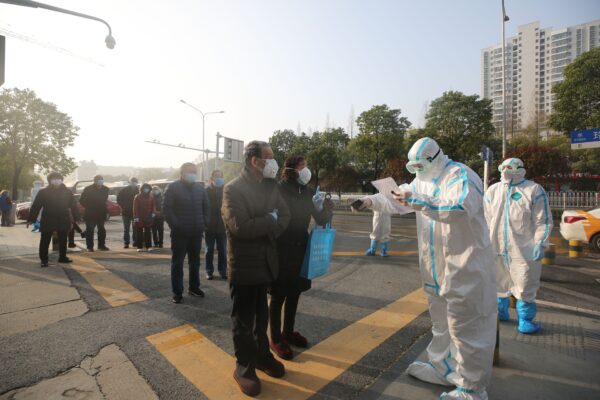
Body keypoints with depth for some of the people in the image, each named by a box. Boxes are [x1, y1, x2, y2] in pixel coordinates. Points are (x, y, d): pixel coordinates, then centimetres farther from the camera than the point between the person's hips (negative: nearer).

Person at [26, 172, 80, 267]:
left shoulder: (67, 192, 2)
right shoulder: (43, 192, -2)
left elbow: (73, 206, 3)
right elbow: (35, 206, -2)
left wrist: (77, 218, -2)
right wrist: (31, 219, -4)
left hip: (63, 221, 2)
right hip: (47, 221, -2)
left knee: (63, 240, 13)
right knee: (45, 241, 3)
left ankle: (62, 257, 27)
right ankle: (44, 260, 14)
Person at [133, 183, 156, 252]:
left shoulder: (151, 197, 7)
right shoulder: (138, 197, -2)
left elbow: (153, 206, 12)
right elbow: (135, 208, -5)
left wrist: (153, 213, -5)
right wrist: (136, 217, -11)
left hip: (148, 218, 2)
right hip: (140, 218, -2)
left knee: (148, 232, 5)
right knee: (140, 233, 4)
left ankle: (147, 246, 11)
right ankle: (140, 247, 9)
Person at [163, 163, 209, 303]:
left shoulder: (200, 188, 9)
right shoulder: (173, 188, -5)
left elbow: (205, 207, 15)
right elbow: (167, 208, -9)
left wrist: (204, 223, 4)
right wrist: (175, 225, -14)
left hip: (197, 232, 5)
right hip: (180, 232, -4)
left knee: (195, 261, 14)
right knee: (177, 262, 3)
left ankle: (194, 287, 28)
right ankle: (177, 292, 12)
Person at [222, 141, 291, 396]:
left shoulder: (271, 186, 5)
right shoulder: (233, 189, -16)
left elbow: (284, 216, 1)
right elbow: (240, 226, -27)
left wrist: (265, 230, -16)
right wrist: (270, 220, -16)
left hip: (266, 262, 6)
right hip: (244, 265, -6)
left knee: (261, 315, 22)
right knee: (243, 319, 11)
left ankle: (262, 356, 42)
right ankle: (244, 367, 30)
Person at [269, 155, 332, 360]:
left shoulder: (308, 192, 4)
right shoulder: (278, 190, -12)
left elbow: (320, 220, 4)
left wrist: (326, 210, -18)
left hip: (300, 250, 6)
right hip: (281, 250, -6)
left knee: (294, 293, 17)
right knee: (278, 296, 7)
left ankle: (288, 332, 35)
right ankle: (275, 339, 23)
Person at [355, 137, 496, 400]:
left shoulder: (460, 175, -17)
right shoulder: (422, 180, 10)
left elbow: (461, 207, -35)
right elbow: (398, 196, 16)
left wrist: (416, 201, -37)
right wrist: (371, 201, 0)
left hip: (465, 267, -8)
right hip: (436, 269, 8)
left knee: (466, 327, 4)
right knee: (441, 323, 22)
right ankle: (442, 367, 40)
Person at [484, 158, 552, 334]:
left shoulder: (534, 190, -2)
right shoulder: (493, 190, 8)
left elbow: (543, 221, -4)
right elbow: (485, 219, 9)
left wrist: (540, 244, -11)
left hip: (523, 249, -3)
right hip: (496, 247, 4)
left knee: (524, 286, 5)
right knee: (498, 283, 15)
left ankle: (525, 319, 22)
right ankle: (500, 312, 33)